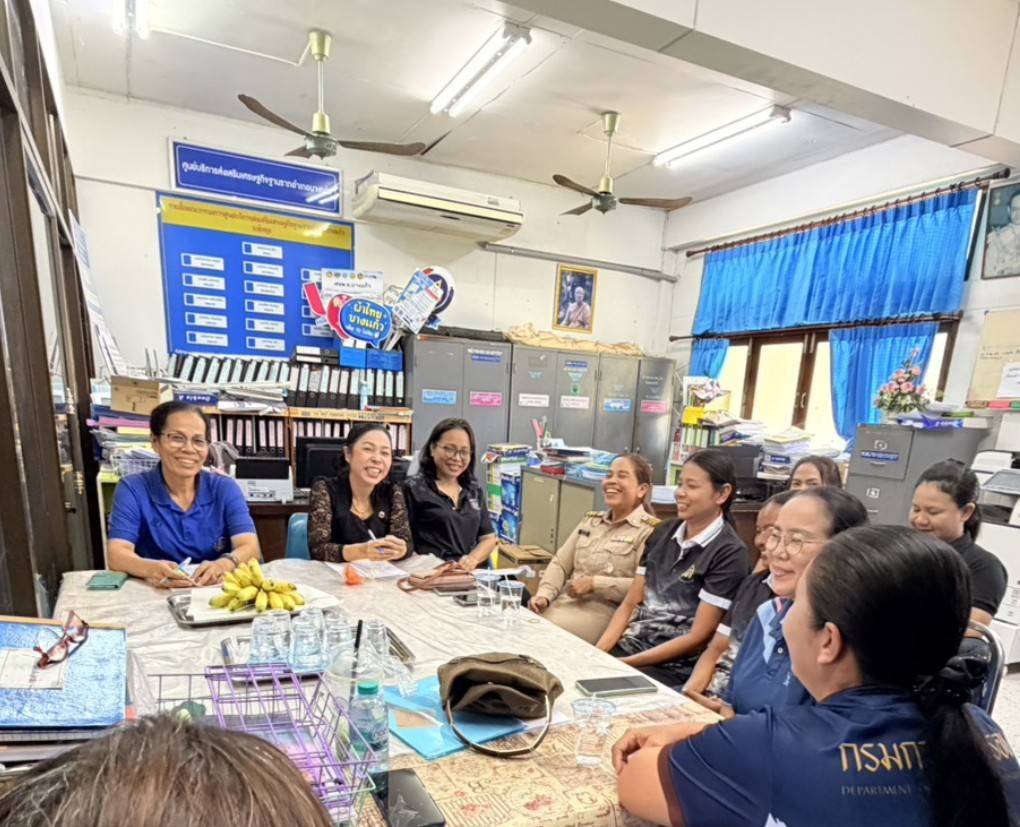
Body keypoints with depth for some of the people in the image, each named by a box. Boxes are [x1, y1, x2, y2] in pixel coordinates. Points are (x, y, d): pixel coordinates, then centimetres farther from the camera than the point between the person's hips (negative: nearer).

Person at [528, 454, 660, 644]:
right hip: (564, 602, 6)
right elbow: (560, 563, 14)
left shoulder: (649, 530, -3)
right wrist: (544, 595, -4)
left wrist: (595, 584, -15)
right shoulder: (590, 520, 18)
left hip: (605, 610, -6)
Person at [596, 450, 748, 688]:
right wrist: (598, 651, -6)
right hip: (627, 646, 5)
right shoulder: (663, 532, 8)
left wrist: (626, 663, -15)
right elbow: (631, 603, 8)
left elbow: (698, 637, -12)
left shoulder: (728, 553, -10)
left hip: (674, 667, -5)